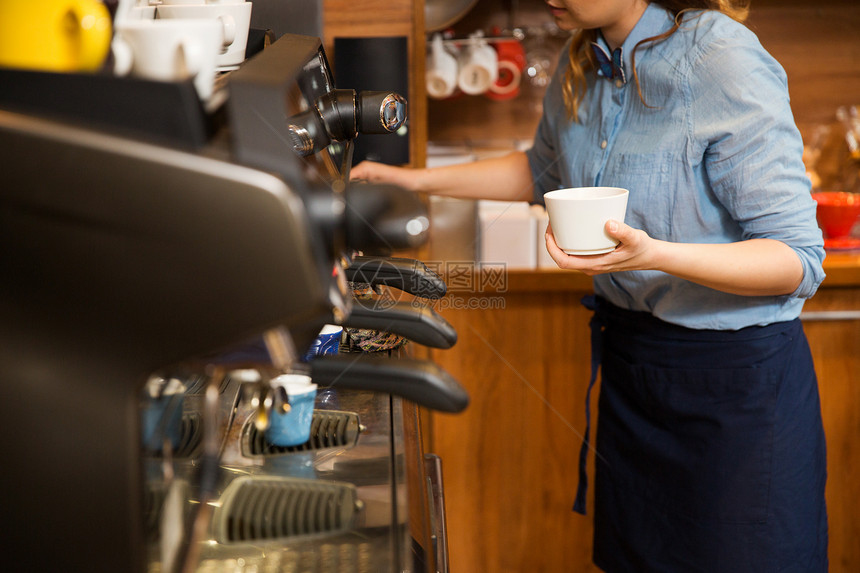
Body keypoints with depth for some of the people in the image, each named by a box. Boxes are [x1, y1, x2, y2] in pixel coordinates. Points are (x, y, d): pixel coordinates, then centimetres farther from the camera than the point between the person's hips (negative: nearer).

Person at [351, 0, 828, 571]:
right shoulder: (582, 64, 2)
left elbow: (799, 259, -22)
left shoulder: (726, 63, -22)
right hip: (628, 350, 7)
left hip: (737, 372, -7)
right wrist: (419, 179, 18)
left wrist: (655, 255, -35)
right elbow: (544, 171, 24)